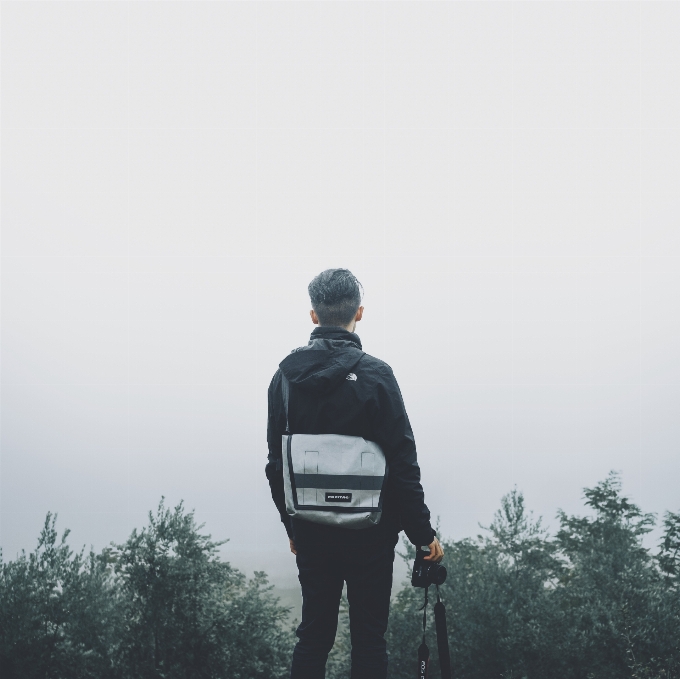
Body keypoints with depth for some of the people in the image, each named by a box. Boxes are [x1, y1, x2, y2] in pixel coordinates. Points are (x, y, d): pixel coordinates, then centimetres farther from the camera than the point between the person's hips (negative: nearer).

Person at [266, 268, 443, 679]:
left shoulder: (286, 375, 1)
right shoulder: (375, 374, -12)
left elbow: (276, 464, 7)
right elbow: (403, 464, -12)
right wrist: (423, 533, -4)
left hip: (311, 533, 4)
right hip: (369, 532, -4)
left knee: (313, 634, 11)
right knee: (369, 638, 4)